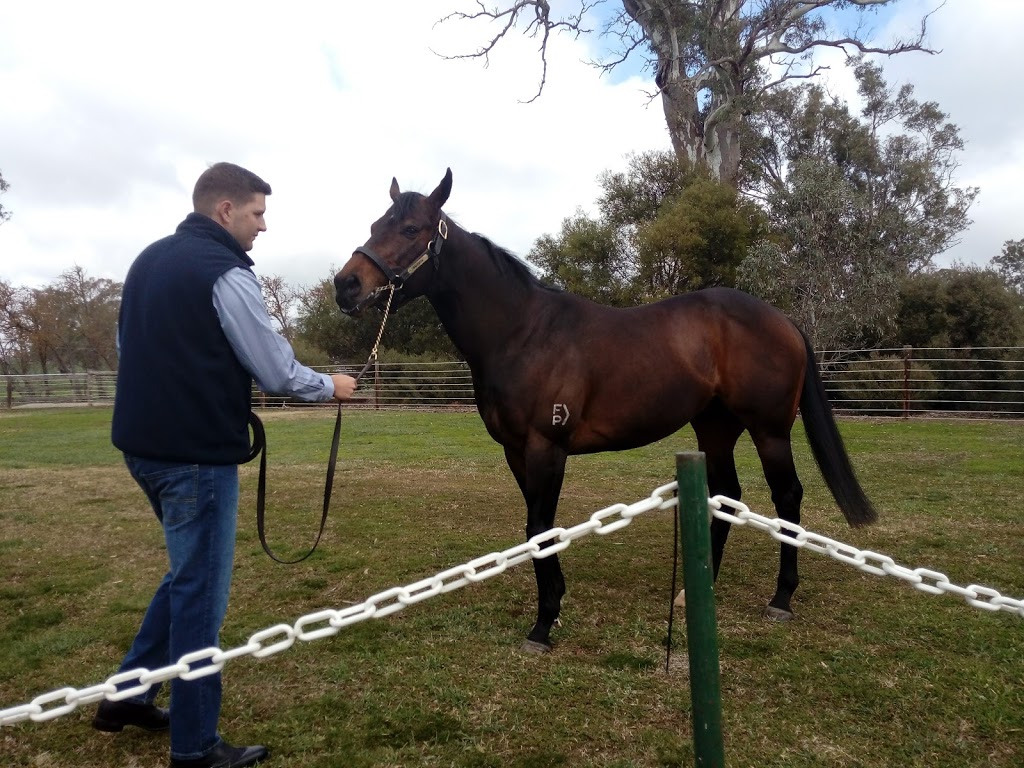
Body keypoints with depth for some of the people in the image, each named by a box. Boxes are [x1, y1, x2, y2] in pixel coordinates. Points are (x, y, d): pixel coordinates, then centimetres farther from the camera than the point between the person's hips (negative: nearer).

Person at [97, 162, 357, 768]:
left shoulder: (149, 260, 13)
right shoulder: (225, 272, -15)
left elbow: (129, 347, 22)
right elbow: (278, 372, -14)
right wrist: (331, 386, 3)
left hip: (143, 443, 9)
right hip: (197, 452, -9)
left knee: (188, 574, 24)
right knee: (201, 591, 2)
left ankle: (128, 695, 32)